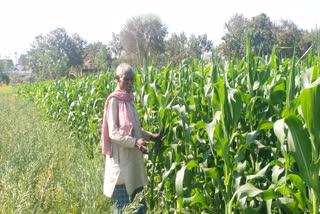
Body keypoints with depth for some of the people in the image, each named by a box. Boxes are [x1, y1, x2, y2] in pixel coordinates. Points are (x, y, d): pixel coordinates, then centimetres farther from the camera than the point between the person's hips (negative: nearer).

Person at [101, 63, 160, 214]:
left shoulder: (129, 100, 13)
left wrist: (151, 136, 6)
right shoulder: (114, 100, -10)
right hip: (121, 162, -8)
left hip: (134, 160, 8)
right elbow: (113, 133, -17)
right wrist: (134, 142, -29)